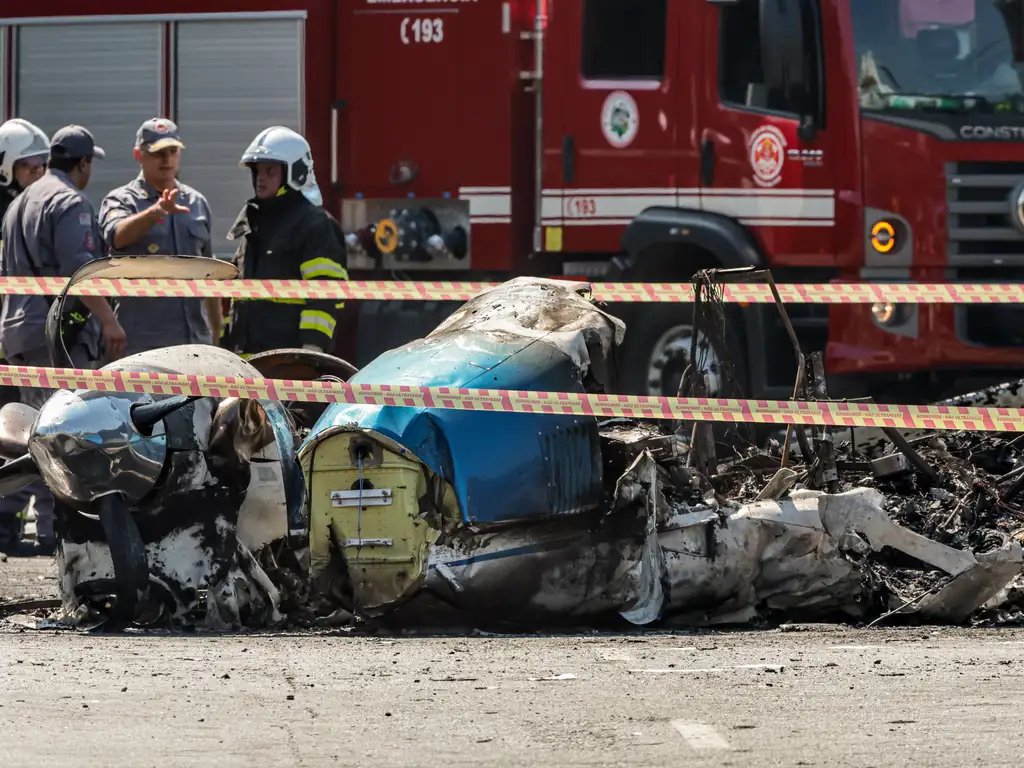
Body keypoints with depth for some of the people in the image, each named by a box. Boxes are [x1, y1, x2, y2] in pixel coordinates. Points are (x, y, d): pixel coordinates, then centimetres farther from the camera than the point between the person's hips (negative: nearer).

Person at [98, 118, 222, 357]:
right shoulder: (121, 200, 0)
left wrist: (216, 334, 22)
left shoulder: (197, 203, 17)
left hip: (195, 339, 5)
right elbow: (117, 235, -25)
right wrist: (157, 211, -42)